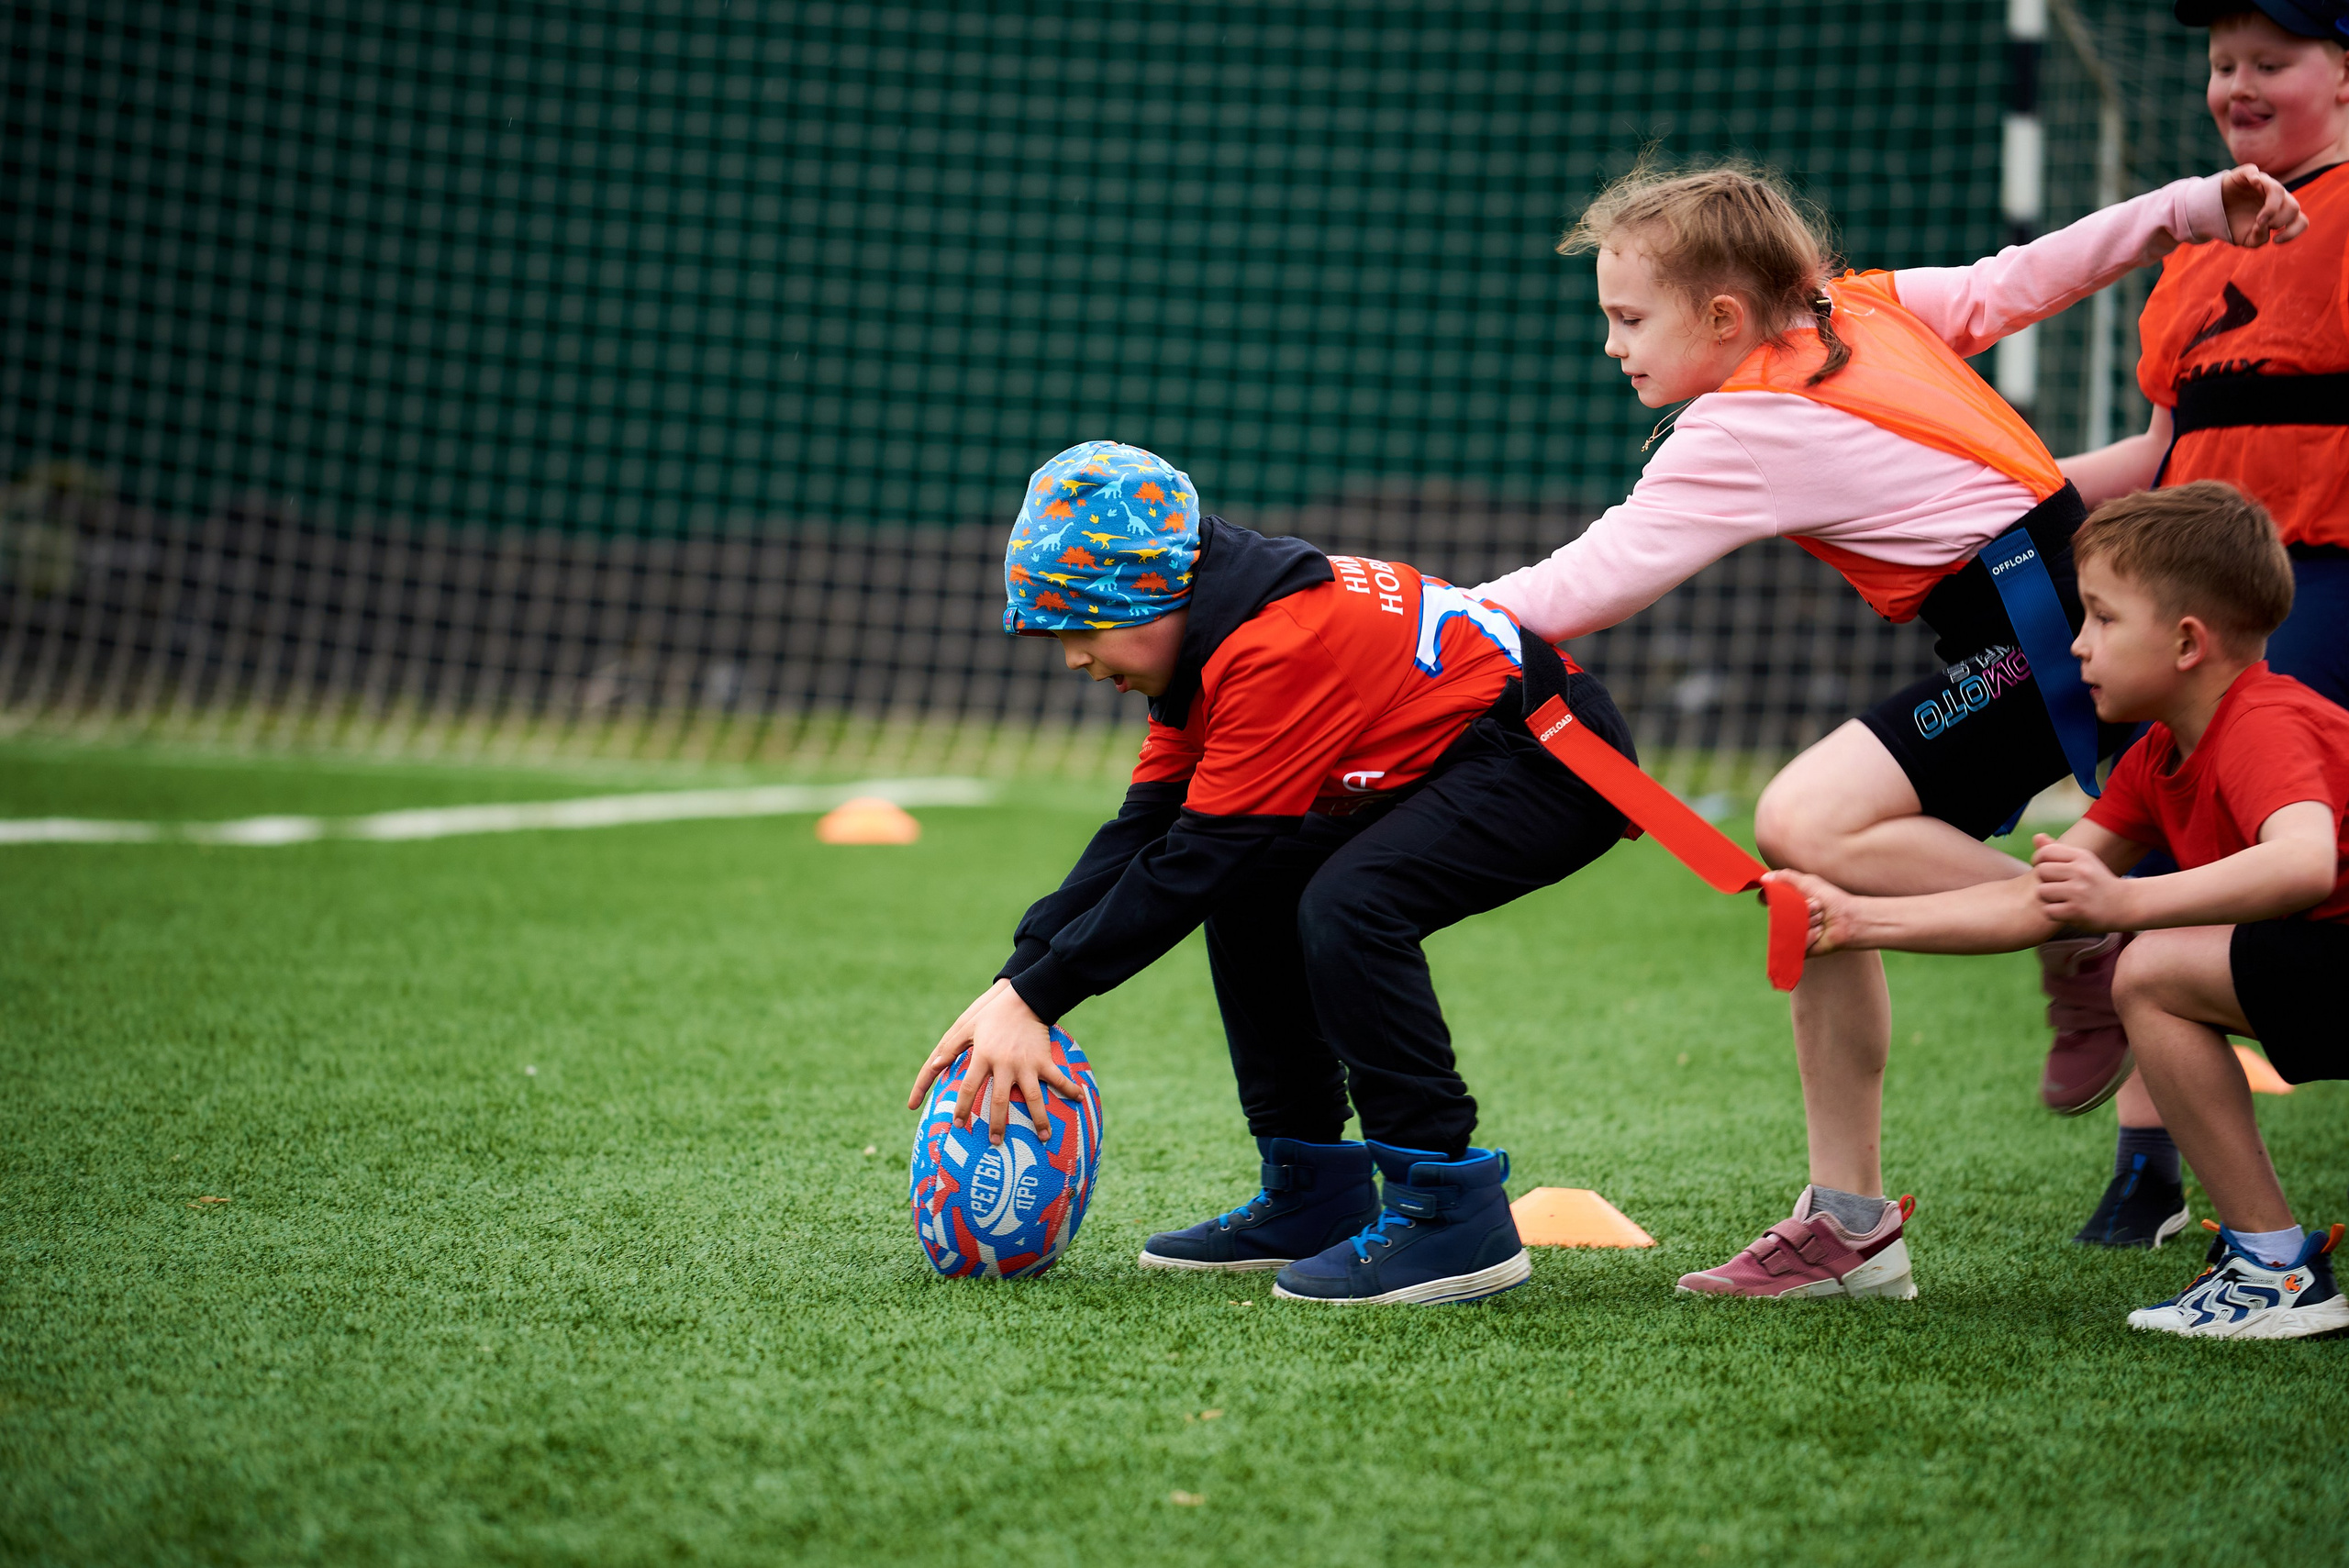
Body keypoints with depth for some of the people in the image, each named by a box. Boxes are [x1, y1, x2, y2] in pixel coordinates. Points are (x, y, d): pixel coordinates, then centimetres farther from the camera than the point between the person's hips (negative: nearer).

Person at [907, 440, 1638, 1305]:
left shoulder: (1276, 649, -26)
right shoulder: (1202, 641, 4)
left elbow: (1193, 860, -25)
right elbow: (1141, 834, 3)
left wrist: (1034, 997, -21)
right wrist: (1012, 986, -6)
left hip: (1556, 757, -11)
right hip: (1450, 765, 11)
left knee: (1346, 904, -29)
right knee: (1249, 899, 11)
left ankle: (1450, 1209, -22)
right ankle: (1315, 1195, 17)